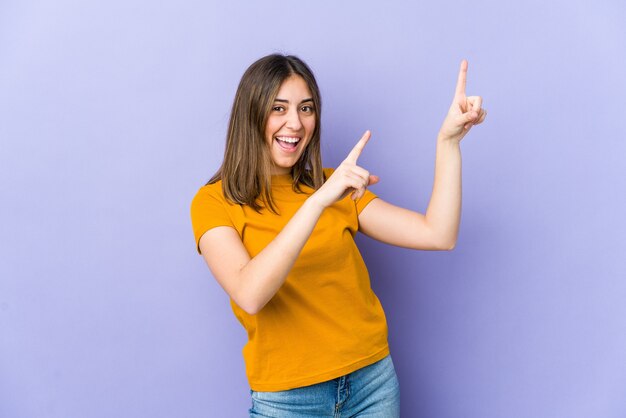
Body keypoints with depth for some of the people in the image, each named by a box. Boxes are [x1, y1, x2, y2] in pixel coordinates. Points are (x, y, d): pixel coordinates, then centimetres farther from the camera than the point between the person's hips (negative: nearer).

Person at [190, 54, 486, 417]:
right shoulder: (215, 202, -7)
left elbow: (438, 236, -4)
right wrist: (318, 201, -31)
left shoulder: (335, 186, 5)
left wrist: (448, 140, -11)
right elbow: (249, 295, -25)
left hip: (373, 379, 4)